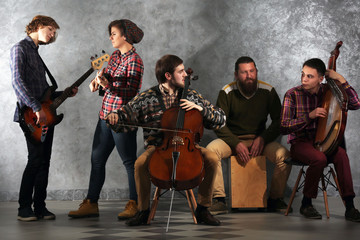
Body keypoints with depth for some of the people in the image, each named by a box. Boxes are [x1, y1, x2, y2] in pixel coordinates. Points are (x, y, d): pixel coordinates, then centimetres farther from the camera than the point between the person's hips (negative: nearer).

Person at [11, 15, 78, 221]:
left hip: (46, 115, 9)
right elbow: (18, 82, -17)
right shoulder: (20, 49, -3)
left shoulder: (36, 53, 24)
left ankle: (40, 206, 11)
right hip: (31, 116, -9)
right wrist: (37, 108, -24)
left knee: (44, 161, 6)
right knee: (35, 159, -11)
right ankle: (24, 208, -3)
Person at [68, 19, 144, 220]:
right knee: (97, 159, 10)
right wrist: (98, 80, -3)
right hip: (105, 115, 9)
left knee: (129, 161, -1)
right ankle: (91, 204, 17)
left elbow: (131, 91, -18)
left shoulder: (134, 60, -11)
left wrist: (109, 86, -30)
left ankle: (134, 205, 8)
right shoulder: (114, 57, 14)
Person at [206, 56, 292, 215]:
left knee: (284, 155, -27)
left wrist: (263, 139, -14)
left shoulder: (268, 91, -3)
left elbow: (279, 121, 2)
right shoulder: (227, 92, -6)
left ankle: (275, 199, -5)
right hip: (232, 139, -1)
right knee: (211, 150, -32)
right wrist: (236, 144, -20)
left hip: (260, 139, 1)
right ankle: (219, 200, -22)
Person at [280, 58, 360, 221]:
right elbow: (284, 128, -10)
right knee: (319, 158, -34)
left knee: (341, 154, -30)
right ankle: (306, 204, -13)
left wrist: (341, 80, -9)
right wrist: (309, 116, -19)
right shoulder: (292, 95, -4)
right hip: (300, 143, -2)